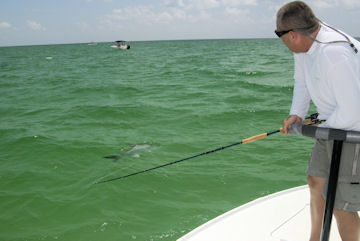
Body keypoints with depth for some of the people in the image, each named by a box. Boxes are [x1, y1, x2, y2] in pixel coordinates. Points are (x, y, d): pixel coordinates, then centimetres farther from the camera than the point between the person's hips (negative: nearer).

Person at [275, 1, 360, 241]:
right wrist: (296, 114, 1)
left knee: (340, 205, -4)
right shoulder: (305, 43, -2)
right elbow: (302, 83, 14)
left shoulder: (333, 53, -33)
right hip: (334, 125, 10)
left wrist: (325, 127, -14)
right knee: (316, 182, 20)